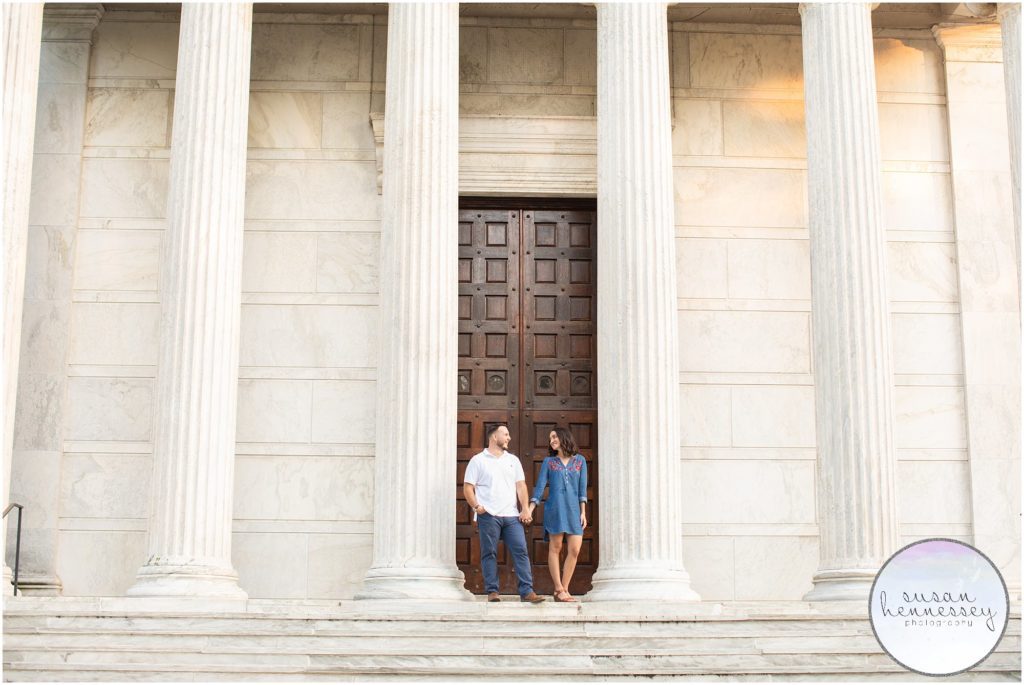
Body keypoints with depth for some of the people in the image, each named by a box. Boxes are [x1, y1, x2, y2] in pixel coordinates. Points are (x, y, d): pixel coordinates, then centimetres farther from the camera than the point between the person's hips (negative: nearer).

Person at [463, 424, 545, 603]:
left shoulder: (513, 460, 18)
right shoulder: (478, 460, 7)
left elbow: (520, 485, 13)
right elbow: (468, 487, 3)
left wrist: (525, 509, 1)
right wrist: (476, 506, -11)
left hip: (511, 516, 3)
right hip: (488, 516, -3)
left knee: (520, 551, -5)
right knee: (489, 553, -1)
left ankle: (526, 591, -7)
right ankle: (492, 591, 5)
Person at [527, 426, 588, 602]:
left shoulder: (579, 460, 10)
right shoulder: (549, 461, 8)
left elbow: (582, 488, 9)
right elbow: (540, 487, 4)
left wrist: (583, 512, 3)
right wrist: (529, 510, -5)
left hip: (574, 510, 2)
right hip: (554, 508, -2)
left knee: (574, 550, -6)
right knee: (555, 549, -4)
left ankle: (564, 589, 2)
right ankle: (559, 590, -2)